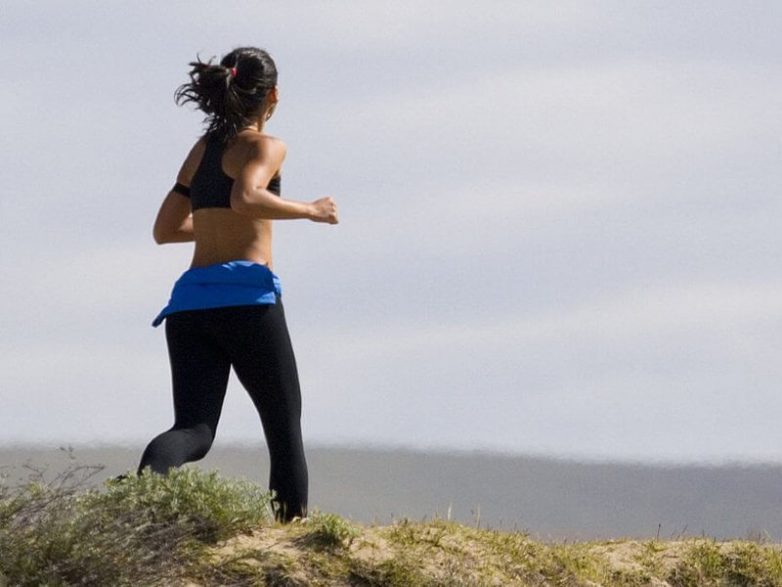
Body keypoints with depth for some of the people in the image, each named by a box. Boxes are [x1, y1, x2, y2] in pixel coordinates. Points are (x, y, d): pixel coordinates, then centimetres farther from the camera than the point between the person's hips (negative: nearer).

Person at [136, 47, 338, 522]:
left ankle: (148, 477, -36)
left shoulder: (202, 149, 20)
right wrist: (309, 210, -7)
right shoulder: (265, 146, 0)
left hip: (191, 300, 5)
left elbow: (165, 229, 25)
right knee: (285, 427, 8)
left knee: (194, 431, -5)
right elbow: (246, 199, -20)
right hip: (246, 295, -5)